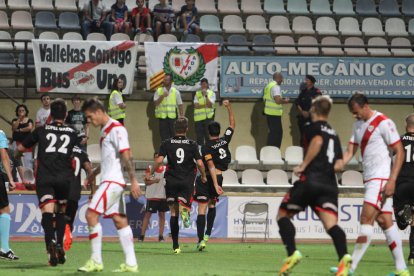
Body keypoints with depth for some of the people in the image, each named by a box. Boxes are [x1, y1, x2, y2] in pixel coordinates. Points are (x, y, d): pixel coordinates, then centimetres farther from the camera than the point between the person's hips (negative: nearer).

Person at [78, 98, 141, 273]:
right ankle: (130, 263, 4)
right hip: (109, 181, 10)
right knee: (120, 220, 6)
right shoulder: (105, 130, 17)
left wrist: (133, 180, -22)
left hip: (113, 181, -10)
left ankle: (96, 261, -11)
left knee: (91, 214, -13)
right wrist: (94, 173, 30)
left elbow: (126, 156, -18)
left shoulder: (116, 129, -12)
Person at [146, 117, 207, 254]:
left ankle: (175, 246, 3)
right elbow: (200, 163, -4)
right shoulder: (192, 144, 0)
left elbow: (159, 160, -10)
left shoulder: (167, 143, -1)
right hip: (187, 181, -1)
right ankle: (184, 209, -36)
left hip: (172, 181, 1)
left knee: (173, 212, 6)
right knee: (184, 204, 6)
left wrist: (151, 174, 3)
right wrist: (203, 176, 13)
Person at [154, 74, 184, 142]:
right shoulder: (158, 91, 4)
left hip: (173, 117, 0)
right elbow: (156, 103, -4)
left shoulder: (176, 92, 5)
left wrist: (182, 117, 1)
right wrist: (162, 96, -17)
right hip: (162, 117, 0)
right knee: (164, 137, 0)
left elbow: (180, 105, 7)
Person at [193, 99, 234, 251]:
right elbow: (232, 124, 15)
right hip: (219, 177, 5)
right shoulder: (225, 140, 0)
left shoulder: (206, 147, -11)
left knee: (202, 209, -5)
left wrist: (215, 185, -21)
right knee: (212, 205, 27)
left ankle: (201, 240, -12)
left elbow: (211, 166, -18)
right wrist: (229, 107, 18)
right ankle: (208, 234, 18)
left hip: (206, 178, -5)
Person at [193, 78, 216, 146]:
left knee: (208, 136, -5)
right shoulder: (197, 94, 8)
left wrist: (206, 95, -15)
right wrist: (205, 105, -11)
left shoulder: (212, 93, 4)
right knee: (199, 137, 2)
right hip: (199, 117, 2)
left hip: (208, 117, -2)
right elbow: (196, 105, -3)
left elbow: (210, 105, -10)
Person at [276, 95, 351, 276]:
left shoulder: (314, 127, 5)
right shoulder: (334, 134, 24)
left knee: (283, 215, 12)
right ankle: (344, 256, -38)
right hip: (329, 185, 5)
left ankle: (292, 253, -7)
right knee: (331, 224, -11)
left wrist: (303, 165, -11)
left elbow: (317, 141, -18)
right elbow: (339, 165, 15)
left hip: (310, 180, -5)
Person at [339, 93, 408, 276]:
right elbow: (349, 152, 15)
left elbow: (399, 152, -11)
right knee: (385, 221, 5)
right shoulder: (358, 124, 14)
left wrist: (392, 181, -17)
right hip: (370, 178, 9)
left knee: (366, 218, -13)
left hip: (381, 178, -9)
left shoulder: (383, 123, -11)